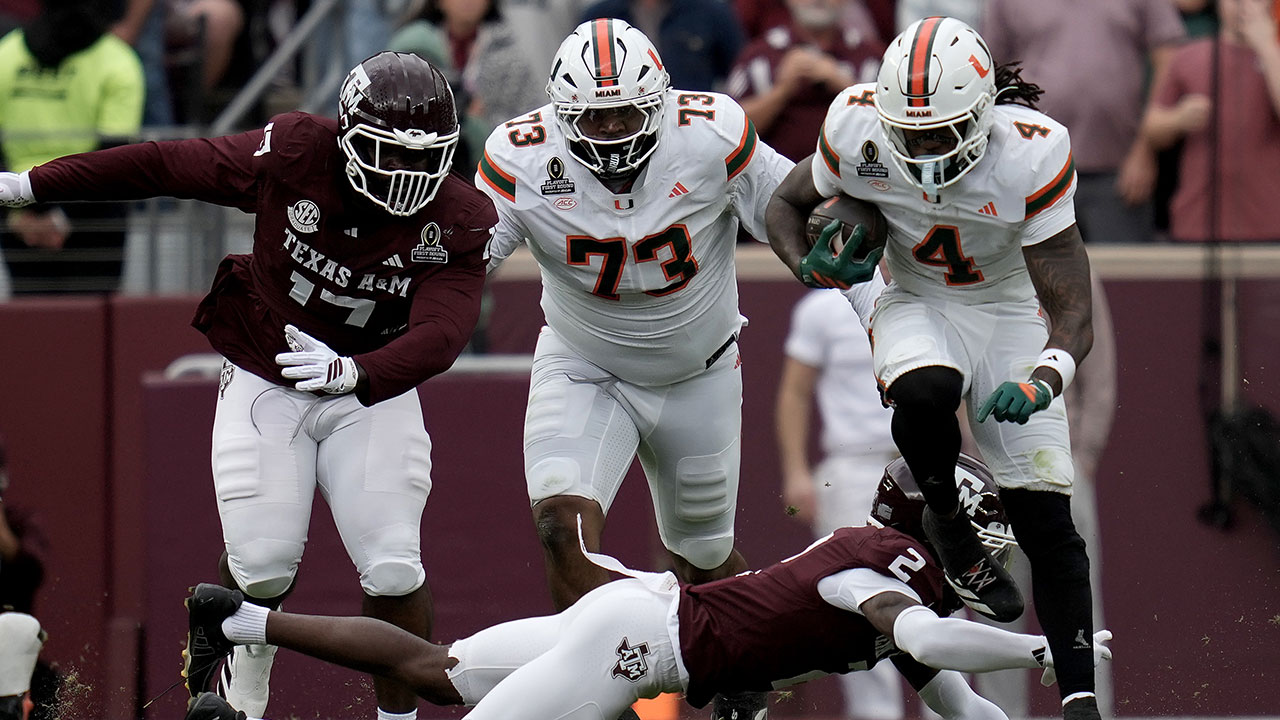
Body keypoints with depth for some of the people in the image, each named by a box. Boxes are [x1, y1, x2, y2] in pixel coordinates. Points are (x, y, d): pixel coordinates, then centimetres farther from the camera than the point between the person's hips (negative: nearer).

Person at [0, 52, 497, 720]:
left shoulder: (457, 224, -18)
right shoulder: (295, 153, -19)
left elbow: (441, 332, -31)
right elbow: (166, 165, -9)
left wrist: (353, 372, -51)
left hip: (372, 389, 0)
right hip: (263, 383, 0)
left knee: (392, 569, -11)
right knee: (262, 563, -8)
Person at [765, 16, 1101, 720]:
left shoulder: (1030, 154, -28)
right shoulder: (858, 128, -22)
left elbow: (1072, 314, -26)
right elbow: (785, 204, 0)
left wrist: (1042, 382, -46)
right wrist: (810, 267, -22)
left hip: (1012, 312, -1)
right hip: (917, 306, 1)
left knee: (1044, 516, -7)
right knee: (924, 394, -36)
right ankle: (945, 523, -5)